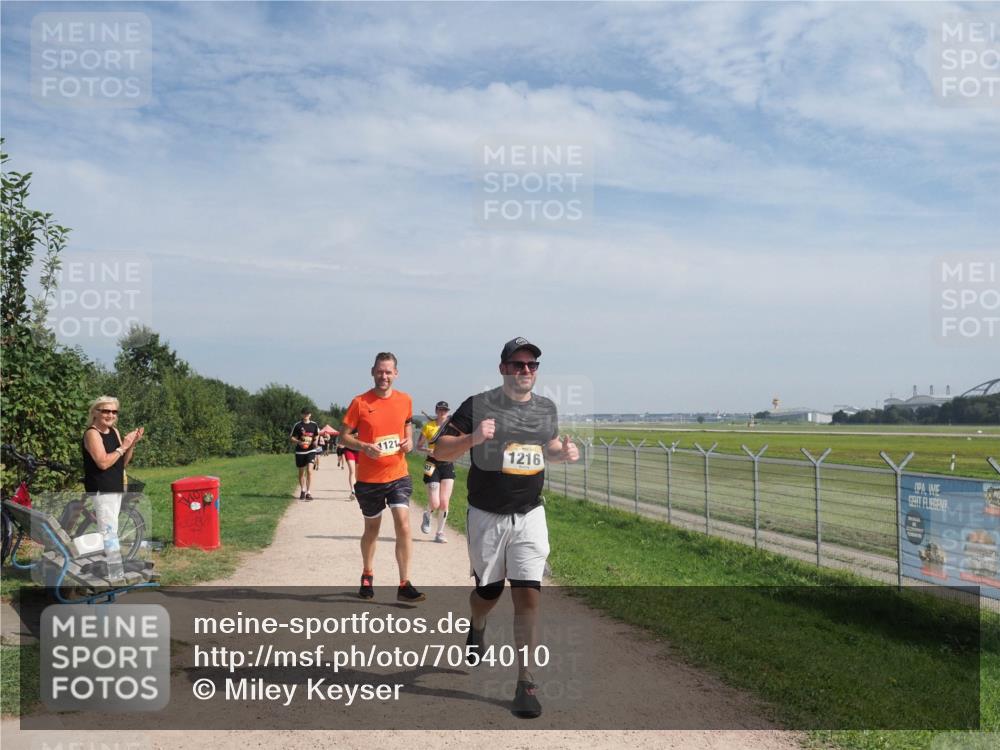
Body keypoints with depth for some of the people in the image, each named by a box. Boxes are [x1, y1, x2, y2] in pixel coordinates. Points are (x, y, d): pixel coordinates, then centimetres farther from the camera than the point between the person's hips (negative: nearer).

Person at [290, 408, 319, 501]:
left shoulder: (314, 425, 3)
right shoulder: (297, 425, -2)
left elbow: (317, 436, 17)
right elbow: (291, 437, 3)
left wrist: (315, 441, -5)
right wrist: (299, 442, -15)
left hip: (311, 451, 0)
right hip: (300, 451, 0)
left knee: (309, 470, -16)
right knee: (301, 472, 12)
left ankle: (308, 492, -12)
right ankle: (302, 491, 31)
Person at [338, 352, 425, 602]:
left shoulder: (405, 400, 1)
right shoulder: (360, 402, -8)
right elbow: (344, 436, -4)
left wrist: (409, 440, -1)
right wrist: (364, 447, -23)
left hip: (398, 475, 1)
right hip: (369, 478, -1)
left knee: (403, 524, -12)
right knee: (372, 529, 14)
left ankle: (404, 585, -5)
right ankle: (367, 575, 37)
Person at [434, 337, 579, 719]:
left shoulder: (547, 409, 5)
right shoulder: (479, 405, -9)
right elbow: (440, 450, -9)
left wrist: (564, 452, -2)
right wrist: (473, 438, -29)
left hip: (530, 516, 2)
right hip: (487, 517, -2)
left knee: (528, 596, -6)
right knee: (489, 591, 13)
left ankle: (526, 684, 2)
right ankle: (477, 628, 50)